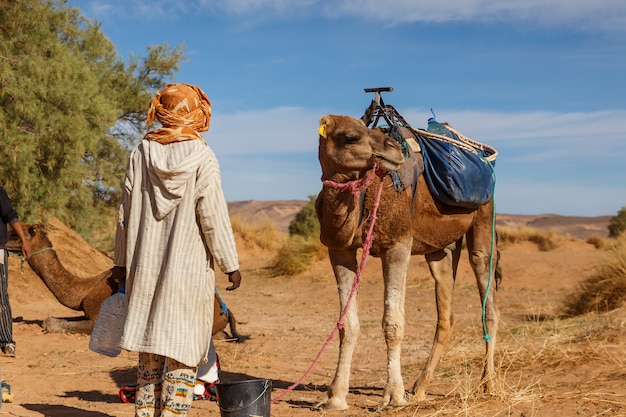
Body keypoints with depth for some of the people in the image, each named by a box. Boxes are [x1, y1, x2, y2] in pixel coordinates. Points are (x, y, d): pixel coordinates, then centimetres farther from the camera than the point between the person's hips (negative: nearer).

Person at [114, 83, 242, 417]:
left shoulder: (141, 154, 3)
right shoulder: (201, 158, -8)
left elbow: (126, 212, 6)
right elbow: (213, 216, -10)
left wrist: (123, 261, 15)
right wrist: (230, 263, -3)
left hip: (145, 265, 4)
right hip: (189, 267, -4)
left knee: (150, 345, 13)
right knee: (184, 342, 3)